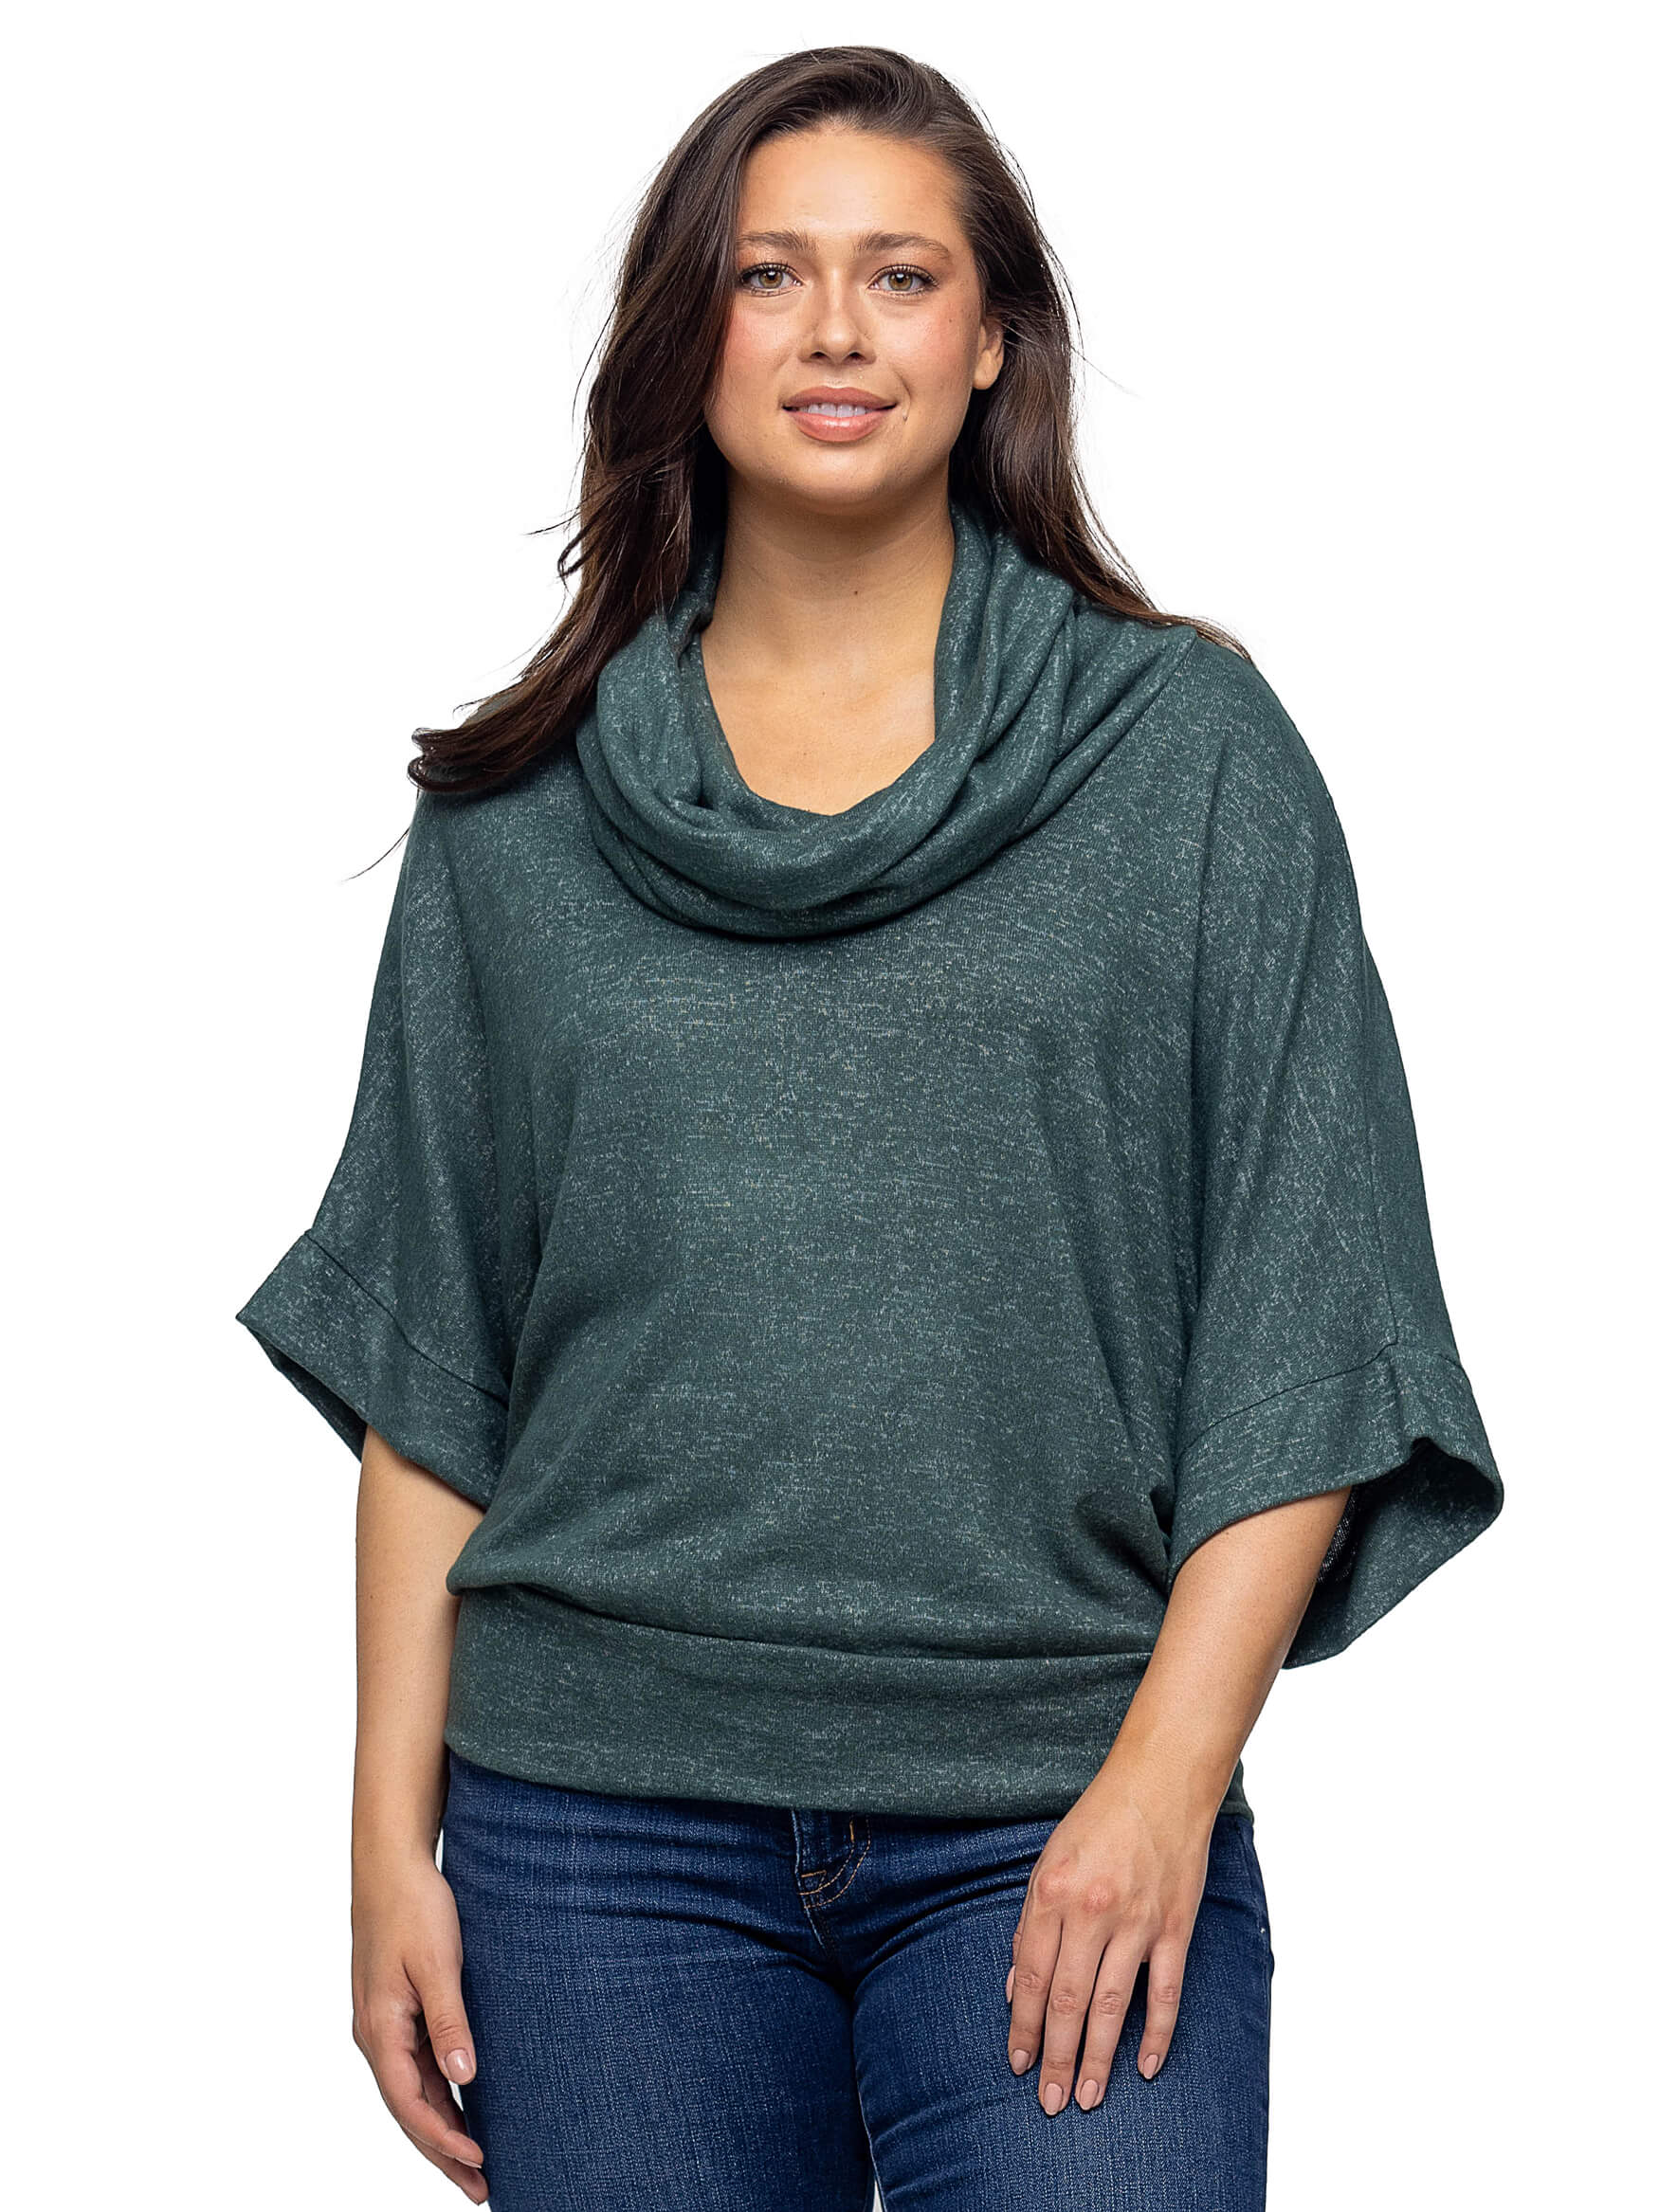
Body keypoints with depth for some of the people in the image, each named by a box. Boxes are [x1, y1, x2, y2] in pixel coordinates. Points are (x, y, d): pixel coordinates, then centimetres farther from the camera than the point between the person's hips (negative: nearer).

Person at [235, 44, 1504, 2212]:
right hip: (600, 1825, 2)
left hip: (1058, 1822, -1)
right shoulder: (520, 816, 8)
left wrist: (1167, 1777, -9)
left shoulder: (1189, 750, 3)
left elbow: (1307, 1323, 0)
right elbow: (425, 1365, 10)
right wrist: (392, 1836, 4)